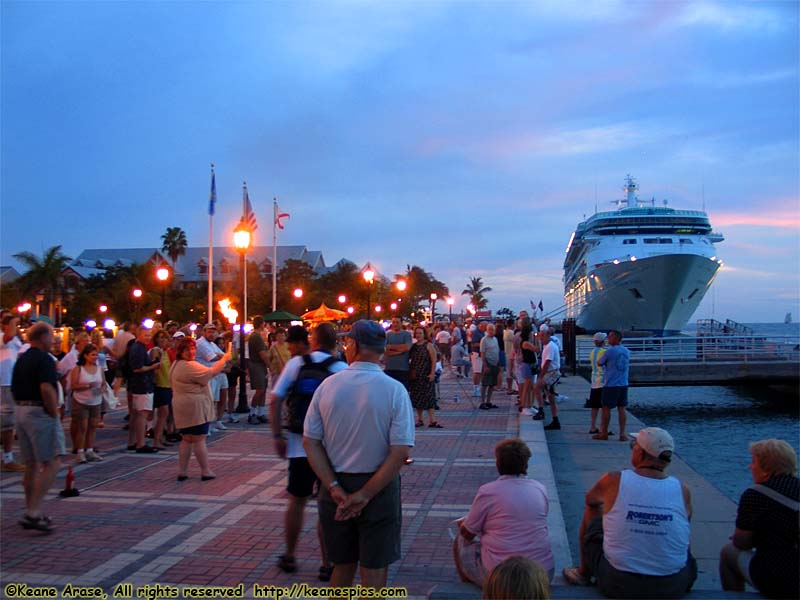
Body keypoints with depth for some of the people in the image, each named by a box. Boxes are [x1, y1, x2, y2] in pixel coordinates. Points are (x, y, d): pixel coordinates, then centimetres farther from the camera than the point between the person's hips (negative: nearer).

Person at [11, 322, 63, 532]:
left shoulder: (21, 359, 15)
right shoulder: (44, 359, -12)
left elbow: (14, 390, 19)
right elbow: (47, 389, -23)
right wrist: (54, 414, -15)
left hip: (21, 411, 9)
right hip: (40, 413, -9)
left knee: (31, 465, 14)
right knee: (52, 464, -7)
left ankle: (31, 514, 20)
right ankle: (33, 513, -14)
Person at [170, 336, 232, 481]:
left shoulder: (176, 365, 15)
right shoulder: (190, 366, -19)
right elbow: (211, 373, -20)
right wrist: (224, 359, -10)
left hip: (182, 407, 10)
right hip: (195, 407, -10)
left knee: (186, 439, 14)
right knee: (199, 439, -2)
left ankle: (182, 472, 14)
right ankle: (206, 472, 5)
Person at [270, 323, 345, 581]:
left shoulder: (295, 363, -1)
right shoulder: (342, 369, -6)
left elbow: (275, 401, -2)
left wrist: (278, 436, 6)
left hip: (299, 446, 2)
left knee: (297, 501, 18)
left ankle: (289, 557, 32)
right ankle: (327, 565, 14)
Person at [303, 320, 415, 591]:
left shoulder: (328, 385, -5)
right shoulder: (394, 390, -12)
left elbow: (310, 442, -5)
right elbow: (400, 452, -17)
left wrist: (335, 489, -8)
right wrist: (365, 495, -13)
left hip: (335, 488, 3)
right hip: (378, 488, -2)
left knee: (342, 566, 19)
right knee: (373, 570, 11)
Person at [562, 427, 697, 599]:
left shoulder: (614, 480, -11)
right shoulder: (682, 491, -7)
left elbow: (590, 500, 12)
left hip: (617, 585, -1)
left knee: (591, 514, 21)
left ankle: (584, 574, 39)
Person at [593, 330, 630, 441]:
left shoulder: (610, 351, -14)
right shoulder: (627, 351, 8)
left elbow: (599, 363, -3)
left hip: (611, 385, -6)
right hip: (623, 384, 6)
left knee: (606, 408, 4)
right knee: (621, 409, 8)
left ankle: (604, 433, 12)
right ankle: (622, 434, 7)